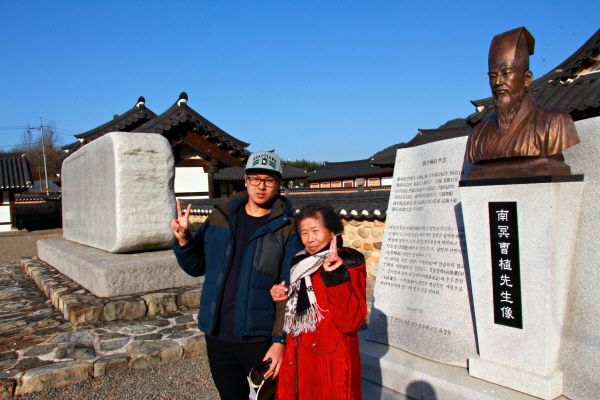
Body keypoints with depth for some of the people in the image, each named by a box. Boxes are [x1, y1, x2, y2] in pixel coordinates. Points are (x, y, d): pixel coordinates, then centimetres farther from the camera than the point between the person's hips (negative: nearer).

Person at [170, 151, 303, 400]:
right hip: (218, 337, 4)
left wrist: (280, 340, -15)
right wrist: (183, 239, -8)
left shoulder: (287, 228, -9)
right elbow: (197, 267, 9)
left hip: (261, 340, -4)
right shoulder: (220, 218, 4)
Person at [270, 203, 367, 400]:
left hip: (332, 364, -5)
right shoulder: (300, 263, 8)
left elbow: (351, 323, -19)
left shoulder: (349, 263, -8)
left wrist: (335, 274, -27)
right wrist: (278, 294, 0)